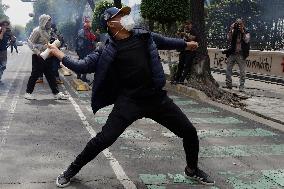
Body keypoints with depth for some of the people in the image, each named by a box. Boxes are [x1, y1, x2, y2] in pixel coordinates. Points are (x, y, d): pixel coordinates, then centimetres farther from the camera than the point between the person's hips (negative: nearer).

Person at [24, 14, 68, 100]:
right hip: (38, 57, -8)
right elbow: (30, 42, -14)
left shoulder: (47, 31, 11)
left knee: (50, 75, 9)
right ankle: (28, 92, 12)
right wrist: (37, 52, -22)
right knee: (35, 75, 0)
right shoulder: (37, 31, -12)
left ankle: (56, 93, 12)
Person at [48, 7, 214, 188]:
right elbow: (83, 66, -3)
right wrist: (58, 53, -7)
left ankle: (192, 169, 35)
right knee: (104, 139, -12)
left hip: (157, 98, 4)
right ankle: (72, 170, 12)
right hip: (129, 101, -4)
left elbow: (164, 42, 23)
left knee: (190, 132, 7)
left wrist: (186, 44, 37)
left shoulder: (144, 36, 5)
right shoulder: (108, 50, -6)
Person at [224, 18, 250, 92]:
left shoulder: (246, 32, 3)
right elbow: (229, 38, -6)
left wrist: (242, 31, -19)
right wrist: (231, 30, -15)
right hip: (232, 53, 3)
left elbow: (247, 40, -13)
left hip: (241, 55, -2)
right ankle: (228, 84, 12)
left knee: (242, 71, -3)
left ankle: (242, 87, 2)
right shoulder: (233, 31, 7)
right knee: (228, 69, 2)